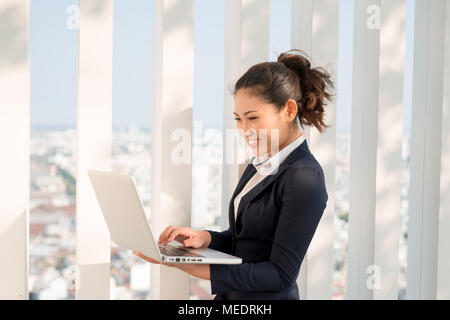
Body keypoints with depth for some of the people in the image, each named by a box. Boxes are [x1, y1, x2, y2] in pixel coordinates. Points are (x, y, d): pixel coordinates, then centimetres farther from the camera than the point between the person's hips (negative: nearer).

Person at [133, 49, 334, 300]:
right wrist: (204, 238, -3)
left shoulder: (304, 178, -15)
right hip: (228, 297, 7)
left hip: (267, 298, -7)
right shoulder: (259, 165, 12)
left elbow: (281, 275, -17)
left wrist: (196, 268, -22)